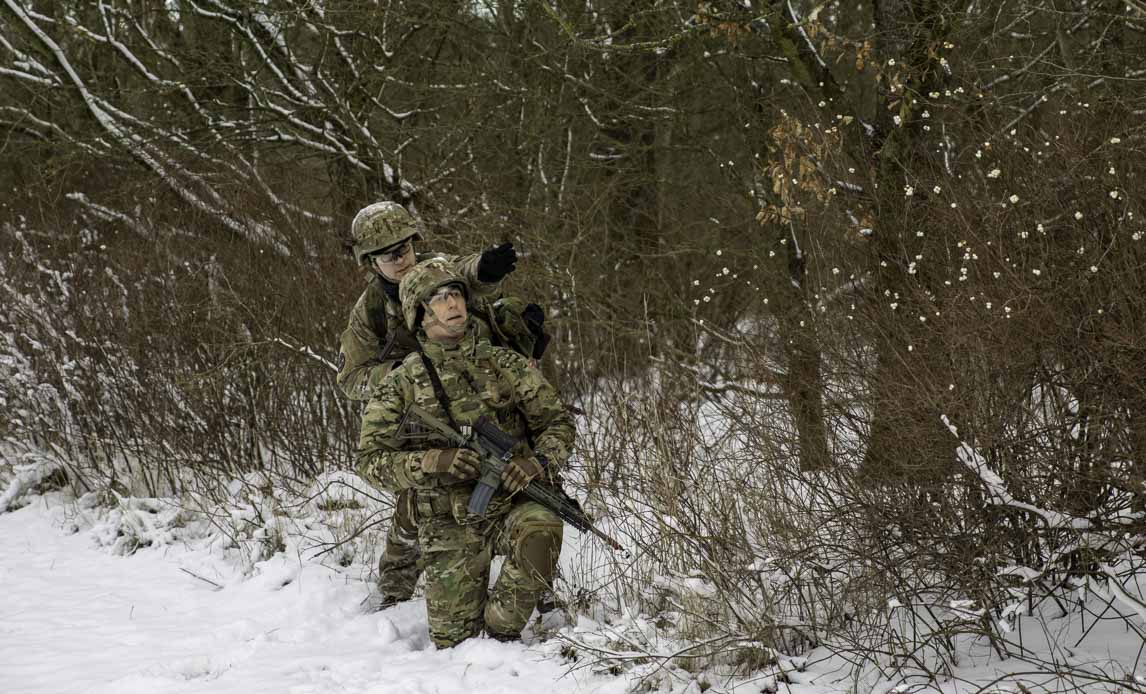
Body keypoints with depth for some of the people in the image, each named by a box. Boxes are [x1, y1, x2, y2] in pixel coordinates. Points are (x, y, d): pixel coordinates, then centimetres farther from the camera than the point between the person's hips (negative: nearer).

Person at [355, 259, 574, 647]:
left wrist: (537, 462, -15)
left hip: (513, 502, 0)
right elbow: (371, 461, -4)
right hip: (449, 524, 0)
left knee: (540, 531, -37)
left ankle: (502, 628, -13)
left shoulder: (504, 364, 4)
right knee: (454, 641, 0)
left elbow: (556, 422, 7)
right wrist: (434, 463, -21)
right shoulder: (401, 385, 0)